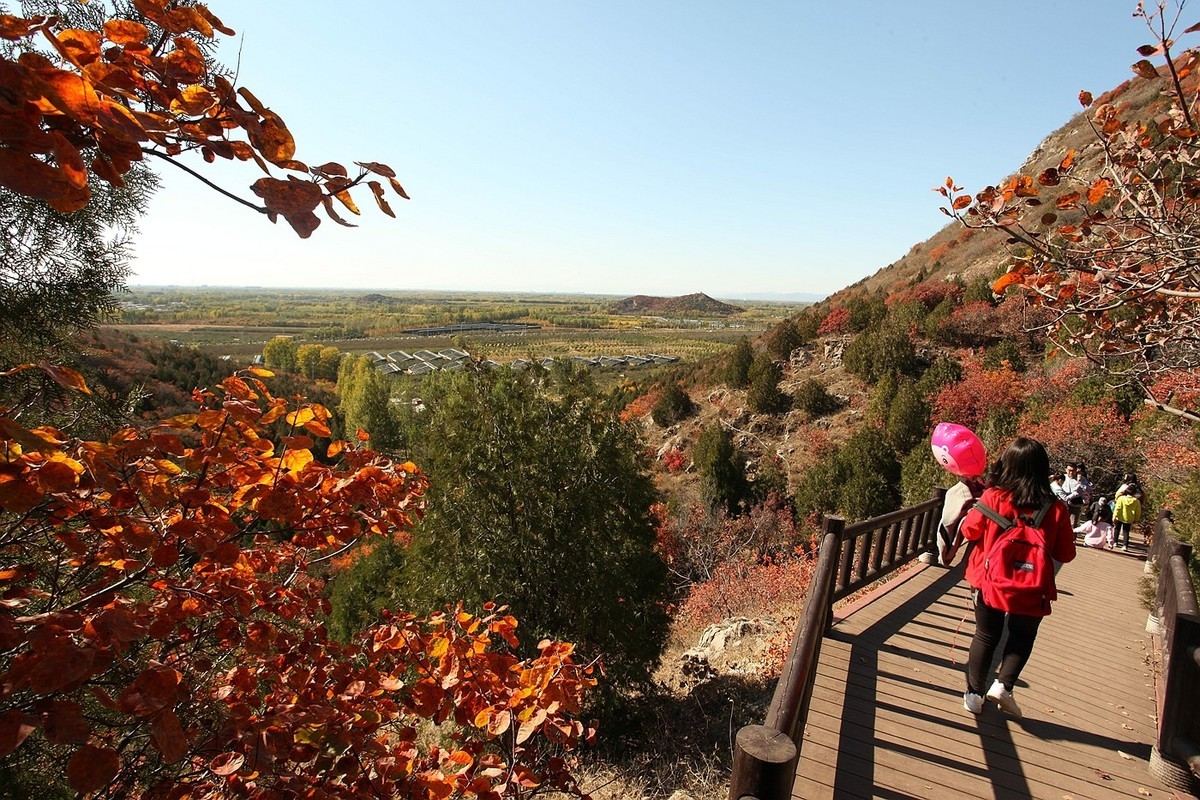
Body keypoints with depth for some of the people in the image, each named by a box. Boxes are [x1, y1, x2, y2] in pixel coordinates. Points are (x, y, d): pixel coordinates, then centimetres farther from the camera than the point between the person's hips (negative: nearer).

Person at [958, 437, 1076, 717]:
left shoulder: (992, 497, -17)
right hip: (1029, 591, 0)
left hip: (988, 582, 0)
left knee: (985, 636, 18)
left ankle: (974, 693, 23)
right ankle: (1003, 685, 8)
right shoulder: (1056, 509, -14)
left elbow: (969, 531, -4)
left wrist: (976, 504, 11)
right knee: (1022, 638, 24)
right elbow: (1065, 554, -4)